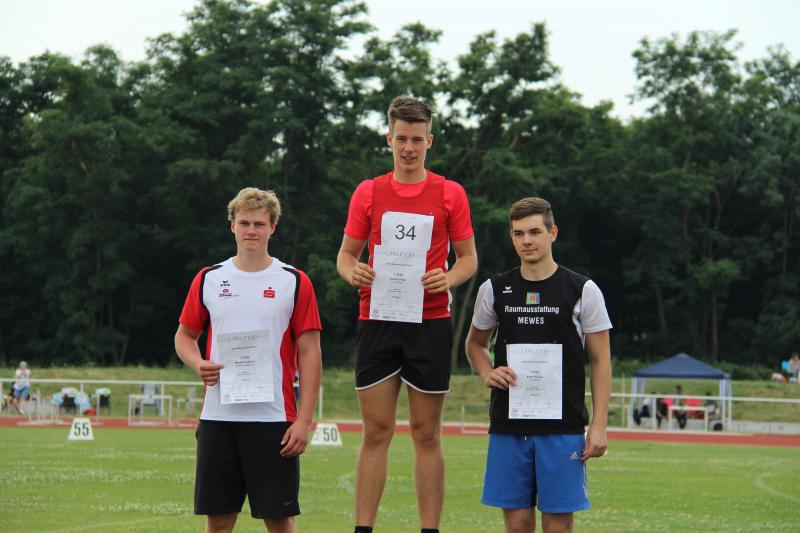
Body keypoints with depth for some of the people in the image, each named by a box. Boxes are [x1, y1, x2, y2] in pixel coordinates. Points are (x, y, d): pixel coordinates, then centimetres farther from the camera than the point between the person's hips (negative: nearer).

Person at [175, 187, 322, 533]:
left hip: (273, 418, -2)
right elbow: (185, 335, 19)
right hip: (217, 417, 2)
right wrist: (198, 365, -5)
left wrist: (303, 420, -8)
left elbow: (309, 353, 0)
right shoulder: (208, 280, 9)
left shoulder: (295, 282, 2)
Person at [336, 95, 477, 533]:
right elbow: (346, 253, 13)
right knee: (376, 431, 1)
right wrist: (352, 272, -10)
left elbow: (468, 257, 8)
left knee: (426, 433, 2)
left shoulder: (450, 194, 4)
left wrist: (449, 278, -14)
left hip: (429, 324, -1)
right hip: (376, 321, 1)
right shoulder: (368, 193, 8)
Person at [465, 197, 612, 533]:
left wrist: (599, 425, -5)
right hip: (508, 426, 2)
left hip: (563, 426, -2)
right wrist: (487, 373, 0)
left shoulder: (583, 291, 0)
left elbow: (600, 361, 2)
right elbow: (475, 343, 23)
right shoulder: (494, 290, 7)